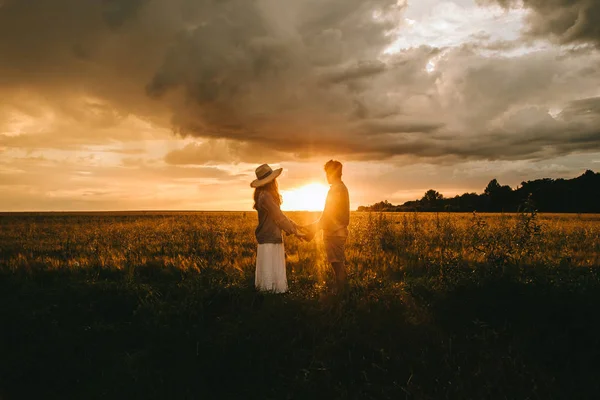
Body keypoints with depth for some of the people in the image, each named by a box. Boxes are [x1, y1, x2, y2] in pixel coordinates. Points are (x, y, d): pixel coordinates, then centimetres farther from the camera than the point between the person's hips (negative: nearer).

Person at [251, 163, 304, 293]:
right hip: (269, 241, -10)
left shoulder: (265, 195, 13)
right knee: (270, 276, -5)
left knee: (276, 274, 12)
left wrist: (294, 225, 15)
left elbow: (279, 214, 19)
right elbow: (279, 217, -15)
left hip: (273, 240, 10)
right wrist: (294, 231, -7)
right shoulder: (266, 196, -17)